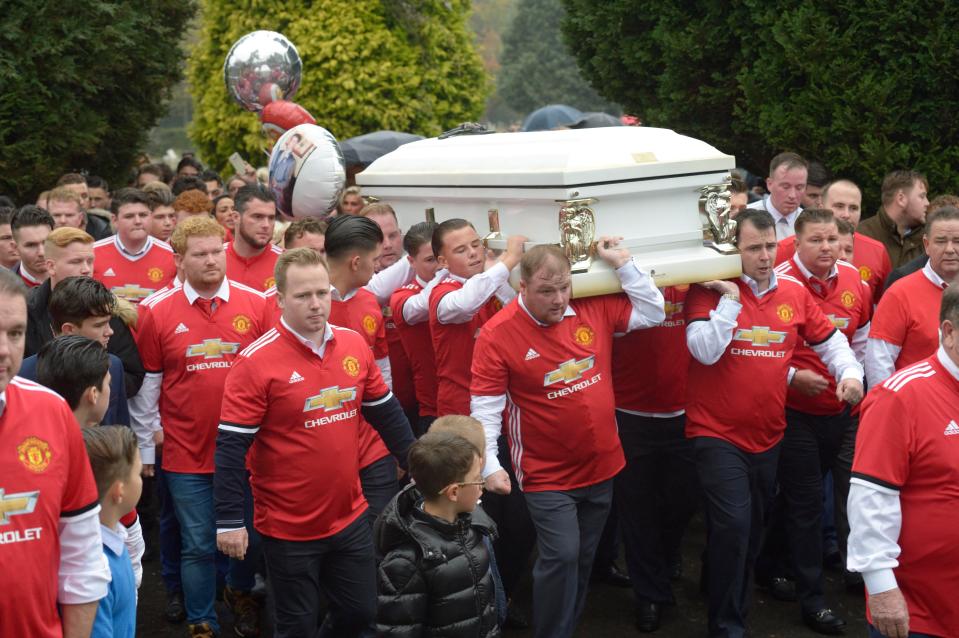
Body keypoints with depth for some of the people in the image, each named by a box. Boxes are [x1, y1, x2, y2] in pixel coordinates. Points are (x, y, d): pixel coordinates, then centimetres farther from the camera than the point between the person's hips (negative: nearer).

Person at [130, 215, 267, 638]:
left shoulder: (257, 305, -3)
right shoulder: (158, 313, -3)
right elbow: (146, 383, 4)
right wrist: (147, 444, 6)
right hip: (186, 453, -1)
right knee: (198, 545, 7)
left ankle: (240, 593, 44)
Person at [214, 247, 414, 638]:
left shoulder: (355, 345, -1)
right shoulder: (256, 362, -17)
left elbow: (386, 412, 11)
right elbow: (231, 447, -16)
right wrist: (229, 520, -19)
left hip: (350, 518, 5)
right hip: (289, 528, -5)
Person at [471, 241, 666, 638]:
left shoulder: (593, 308, -4)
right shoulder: (497, 334, -16)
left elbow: (652, 312, 6)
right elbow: (485, 406, -15)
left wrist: (622, 264, -5)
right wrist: (490, 465, -24)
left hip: (601, 466, 5)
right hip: (547, 475, -5)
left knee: (583, 558, 16)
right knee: (561, 557, -11)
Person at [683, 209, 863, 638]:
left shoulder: (795, 293, 5)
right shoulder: (709, 290, -9)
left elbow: (830, 341, 14)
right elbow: (704, 350, -21)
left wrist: (849, 371, -4)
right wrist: (729, 297, -21)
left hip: (768, 436, 6)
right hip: (718, 434, -5)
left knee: (752, 528, 17)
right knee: (733, 525, -15)